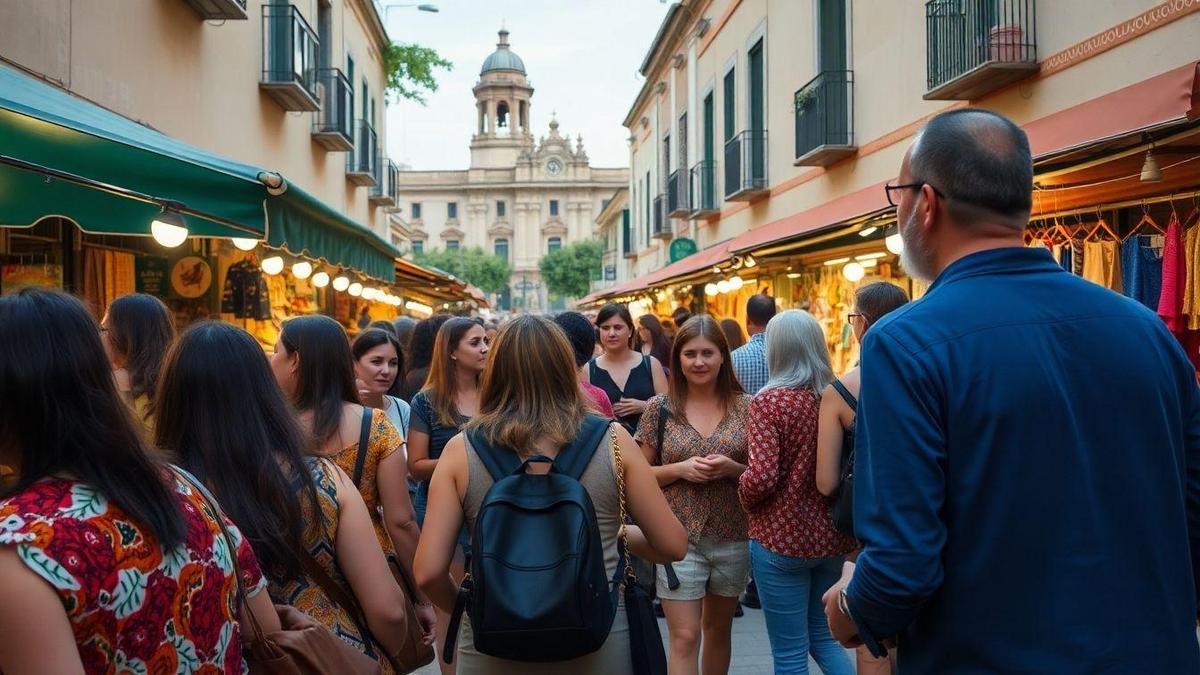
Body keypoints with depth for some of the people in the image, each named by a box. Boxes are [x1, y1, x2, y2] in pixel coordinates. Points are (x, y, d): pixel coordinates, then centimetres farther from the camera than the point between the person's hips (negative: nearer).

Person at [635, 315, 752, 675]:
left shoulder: (745, 407, 0)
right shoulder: (660, 408, -3)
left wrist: (732, 468, -15)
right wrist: (679, 469, -16)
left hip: (733, 537, 2)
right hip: (678, 537, -2)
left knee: (718, 629, 18)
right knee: (684, 638, -2)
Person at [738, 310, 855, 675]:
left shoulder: (769, 401, -15)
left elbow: (762, 478, -22)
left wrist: (744, 496, -2)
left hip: (782, 537, -5)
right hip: (832, 536, 5)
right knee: (823, 636, 23)